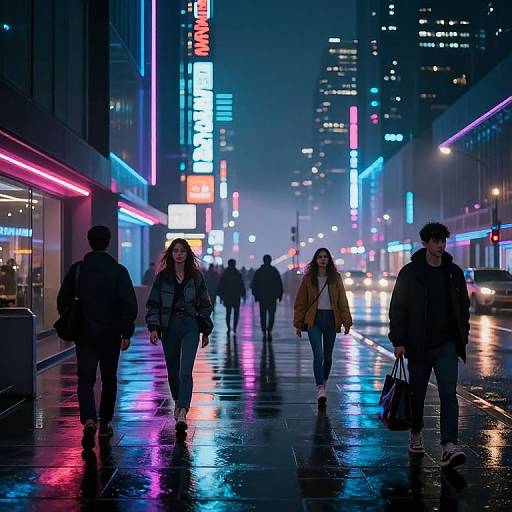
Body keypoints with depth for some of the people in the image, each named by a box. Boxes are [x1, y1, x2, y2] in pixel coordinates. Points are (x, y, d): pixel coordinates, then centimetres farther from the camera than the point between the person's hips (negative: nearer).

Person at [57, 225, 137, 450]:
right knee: (109, 379, 15)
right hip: (110, 335, 0)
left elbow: (62, 301, 4)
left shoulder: (77, 269, 0)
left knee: (85, 379, -1)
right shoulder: (118, 271, -5)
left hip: (84, 335, 0)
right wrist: (126, 333, -6)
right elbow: (129, 304, -11)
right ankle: (104, 425, 22)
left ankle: (89, 421, -23)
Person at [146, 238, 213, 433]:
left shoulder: (196, 277, 4)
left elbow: (204, 304, 9)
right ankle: (178, 401, 37)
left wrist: (206, 331, 8)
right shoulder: (163, 277, 3)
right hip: (169, 327, 2)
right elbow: (154, 304, 3)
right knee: (172, 370, 12)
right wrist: (153, 327, -8)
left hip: (190, 326, -2)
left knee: (186, 371, -13)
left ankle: (182, 413, -19)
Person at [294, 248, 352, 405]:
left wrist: (346, 322, -1)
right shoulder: (308, 278, 1)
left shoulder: (335, 278, 5)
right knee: (318, 354, -14)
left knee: (328, 355, 11)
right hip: (314, 319, -2)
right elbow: (300, 302, 3)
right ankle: (320, 389, -18)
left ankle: (324, 382, 30)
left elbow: (342, 301, 4)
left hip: (331, 319, 2)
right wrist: (298, 324, 2)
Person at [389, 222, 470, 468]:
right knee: (417, 392, 12)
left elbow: (463, 307, 15)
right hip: (418, 345, -1)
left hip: (447, 344, 1)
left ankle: (449, 446, -17)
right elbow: (397, 308, -2)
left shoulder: (454, 272, 8)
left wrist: (463, 337, 9)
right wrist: (398, 341, -8)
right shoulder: (410, 272, -2)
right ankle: (415, 434, 33)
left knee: (448, 392, -12)